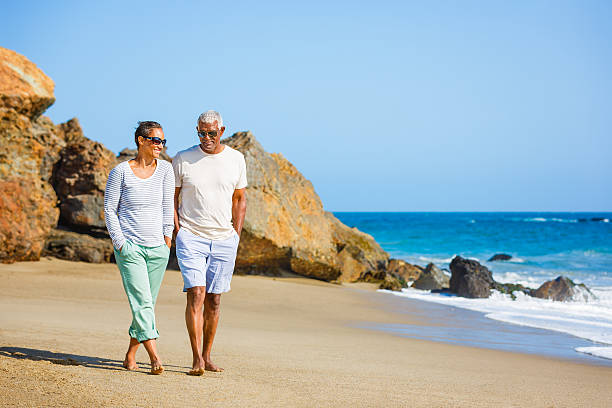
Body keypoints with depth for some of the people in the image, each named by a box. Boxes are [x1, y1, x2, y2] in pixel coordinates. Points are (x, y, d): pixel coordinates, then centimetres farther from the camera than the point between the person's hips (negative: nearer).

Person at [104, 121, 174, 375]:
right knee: (141, 301, -13)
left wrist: (168, 236, 1)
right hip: (129, 247, -3)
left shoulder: (164, 169, 5)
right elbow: (109, 209, 1)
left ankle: (130, 354, 22)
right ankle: (154, 356, -17)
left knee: (147, 303, 7)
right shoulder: (120, 171, -2)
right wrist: (119, 242, -6)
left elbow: (168, 206, 7)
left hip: (158, 248, 4)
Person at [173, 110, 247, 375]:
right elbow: (171, 200, 6)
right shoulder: (182, 159, -2)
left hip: (224, 240, 3)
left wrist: (236, 235, 6)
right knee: (196, 294, -15)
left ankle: (207, 356, 16)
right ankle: (197, 359, -14)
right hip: (191, 238, -3)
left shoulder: (236, 159, 5)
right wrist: (178, 233, -4)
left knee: (213, 300, 6)